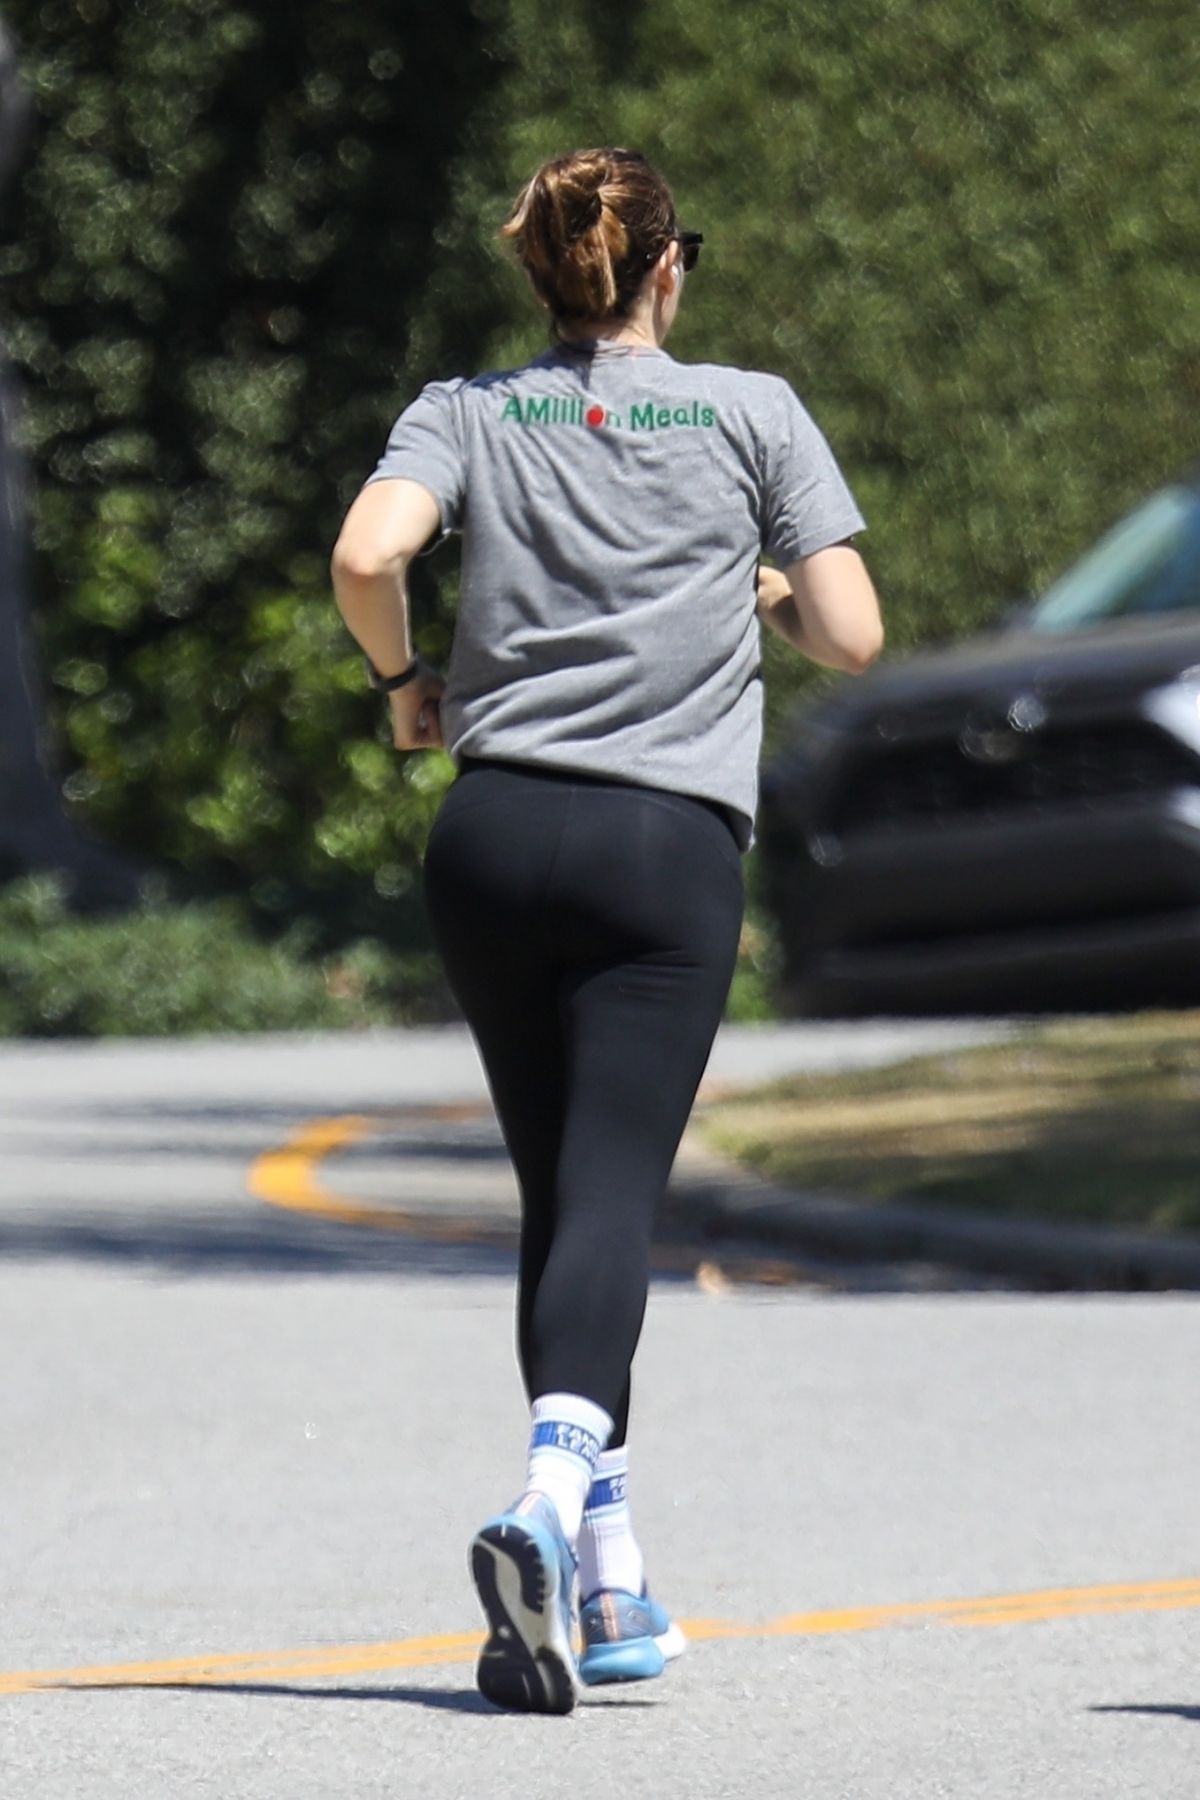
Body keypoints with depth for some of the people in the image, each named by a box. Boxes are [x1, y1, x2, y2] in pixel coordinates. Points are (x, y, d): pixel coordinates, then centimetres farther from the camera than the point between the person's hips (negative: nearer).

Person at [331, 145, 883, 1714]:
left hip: (495, 828, 3)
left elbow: (367, 552, -11)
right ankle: (553, 1498, -34)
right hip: (669, 844, -2)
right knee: (611, 1196, -9)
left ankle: (605, 1578, 15)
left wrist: (404, 683, 8)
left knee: (557, 1192, 14)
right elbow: (852, 637, 1)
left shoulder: (469, 414, 8)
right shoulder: (752, 412, 5)